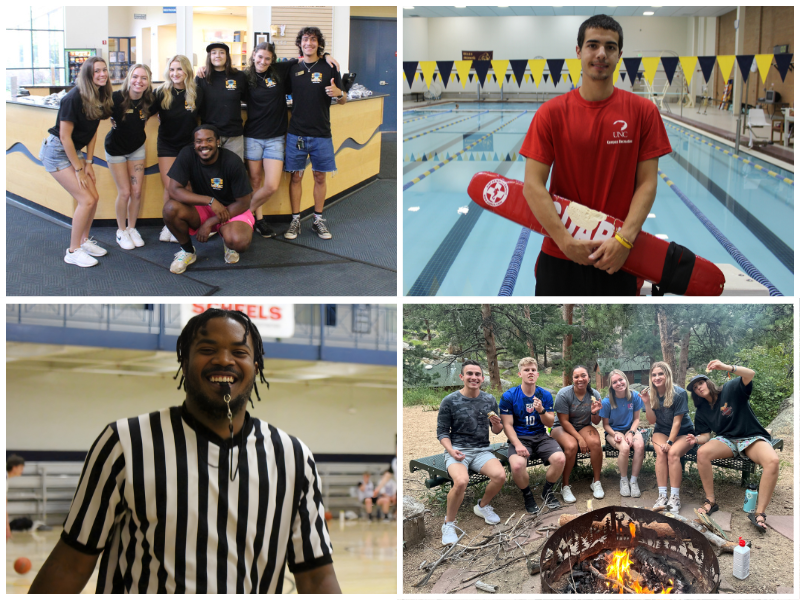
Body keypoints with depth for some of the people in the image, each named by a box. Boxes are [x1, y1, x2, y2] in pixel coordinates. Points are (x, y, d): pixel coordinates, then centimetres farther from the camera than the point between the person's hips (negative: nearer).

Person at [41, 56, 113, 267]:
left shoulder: (100, 98, -1)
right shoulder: (74, 98, -24)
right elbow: (65, 136, -21)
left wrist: (88, 162, 4)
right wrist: (78, 168, -16)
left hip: (74, 150, 8)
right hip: (57, 152, -8)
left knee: (94, 197, 7)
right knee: (86, 200, -11)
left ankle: (84, 240, 25)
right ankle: (73, 251, 0)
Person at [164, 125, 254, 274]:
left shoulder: (232, 162, -20)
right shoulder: (187, 155, -15)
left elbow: (243, 203, -15)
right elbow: (173, 190, -21)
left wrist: (210, 223, -19)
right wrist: (210, 200, -30)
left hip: (232, 210, -2)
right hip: (202, 209, 2)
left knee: (239, 241, -35)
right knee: (171, 208, -28)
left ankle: (227, 240, 7)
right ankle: (187, 251, 0)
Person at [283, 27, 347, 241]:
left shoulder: (329, 68, 1)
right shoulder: (293, 69, 7)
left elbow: (343, 101, 2)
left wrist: (338, 94, -19)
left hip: (321, 133, -1)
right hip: (296, 133, 1)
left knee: (320, 176, 5)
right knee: (296, 176, 3)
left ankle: (318, 219, 17)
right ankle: (295, 220, 10)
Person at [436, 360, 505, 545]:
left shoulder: (489, 400, 8)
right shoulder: (449, 401, -4)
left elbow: (496, 431, 14)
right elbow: (442, 432, 0)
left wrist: (497, 424, -10)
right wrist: (451, 450, -18)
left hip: (482, 450, 4)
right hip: (457, 451, -4)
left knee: (500, 475, -27)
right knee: (461, 481, -36)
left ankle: (482, 506, 5)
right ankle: (449, 523, -12)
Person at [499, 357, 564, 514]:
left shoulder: (545, 395, 5)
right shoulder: (509, 396, -4)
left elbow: (550, 423, 6)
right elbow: (508, 425, -6)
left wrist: (541, 411, -16)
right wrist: (518, 445, -22)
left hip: (541, 437, 3)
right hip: (519, 438, -3)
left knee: (560, 459, -26)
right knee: (517, 465, -35)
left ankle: (547, 492, 5)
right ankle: (527, 496, -2)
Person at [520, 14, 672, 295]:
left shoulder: (643, 111, 0)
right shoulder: (551, 113, -2)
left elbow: (647, 184, -3)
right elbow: (533, 185, -7)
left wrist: (624, 240, -16)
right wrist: (566, 241, -16)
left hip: (618, 259, 0)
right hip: (560, 257, 0)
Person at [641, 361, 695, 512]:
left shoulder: (679, 393, -16)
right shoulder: (651, 394, -2)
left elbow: (677, 421, -17)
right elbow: (652, 420, -5)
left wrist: (670, 442, -24)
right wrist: (647, 403, -19)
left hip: (683, 432, -3)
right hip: (662, 431, 3)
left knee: (673, 453, -31)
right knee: (660, 452, -28)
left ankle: (675, 497, -29)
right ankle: (662, 496, -30)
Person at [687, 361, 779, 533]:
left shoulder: (731, 390, -5)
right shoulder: (702, 412, 9)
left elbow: (750, 374, -22)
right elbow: (706, 436, 7)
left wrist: (727, 367, -39)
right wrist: (696, 439, -18)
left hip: (753, 438, -4)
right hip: (727, 440, 4)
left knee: (773, 461, -36)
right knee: (702, 452, -30)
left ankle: (759, 513, -35)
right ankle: (710, 501, -19)